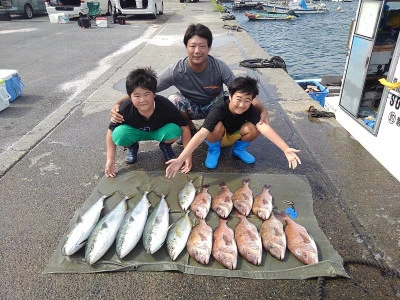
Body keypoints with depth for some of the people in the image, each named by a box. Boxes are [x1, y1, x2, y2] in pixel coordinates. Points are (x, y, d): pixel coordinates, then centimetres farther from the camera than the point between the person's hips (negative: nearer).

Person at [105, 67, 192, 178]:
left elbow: (184, 128, -24)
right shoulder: (125, 109, -30)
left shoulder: (165, 106, -33)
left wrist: (188, 156, -27)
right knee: (119, 134, -31)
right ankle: (133, 147, 5)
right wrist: (110, 159, -18)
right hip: (136, 132, 1)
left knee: (174, 130, -33)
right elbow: (111, 131, -14)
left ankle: (165, 145, 4)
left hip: (159, 132, 0)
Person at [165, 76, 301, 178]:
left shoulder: (250, 109, -25)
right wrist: (180, 160, -58)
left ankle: (238, 149, 2)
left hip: (234, 137, 3)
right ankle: (214, 149, -6)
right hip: (216, 138, -3)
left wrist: (286, 149, -53)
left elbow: (263, 126, -39)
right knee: (217, 127, -38)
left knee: (253, 128, -28)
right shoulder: (219, 108, -36)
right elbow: (202, 133, -47)